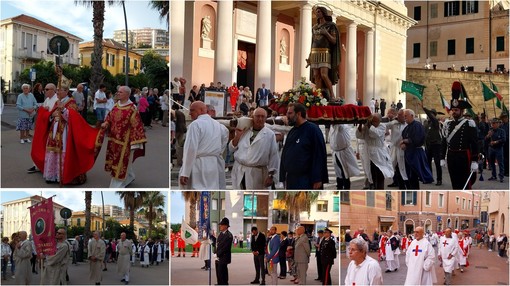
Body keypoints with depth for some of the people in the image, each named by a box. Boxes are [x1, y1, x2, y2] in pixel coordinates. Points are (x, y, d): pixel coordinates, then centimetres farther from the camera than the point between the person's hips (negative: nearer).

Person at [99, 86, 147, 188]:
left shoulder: (132, 108, -17)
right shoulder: (116, 105, 4)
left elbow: (136, 125, -17)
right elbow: (110, 117, 15)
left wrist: (136, 142, -19)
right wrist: (105, 124, -7)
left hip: (124, 140, -8)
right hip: (114, 138, 8)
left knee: (121, 161, 0)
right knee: (115, 160, 19)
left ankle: (116, 186, 7)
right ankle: (129, 177, 40)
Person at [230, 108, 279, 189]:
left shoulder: (270, 135, -1)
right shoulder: (244, 131, 10)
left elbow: (273, 156, -3)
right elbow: (232, 148, 14)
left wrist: (271, 175, -8)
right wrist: (238, 135, -2)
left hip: (256, 174, -3)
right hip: (239, 172, 4)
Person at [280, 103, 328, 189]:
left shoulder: (313, 130, -8)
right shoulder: (292, 132, 15)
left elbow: (319, 155, -13)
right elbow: (285, 155, 18)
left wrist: (318, 179, -18)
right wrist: (283, 177, 12)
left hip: (306, 181, -7)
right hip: (291, 180, 8)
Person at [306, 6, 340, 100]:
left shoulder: (330, 26, 0)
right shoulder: (314, 27, 16)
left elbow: (334, 41, -5)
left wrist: (326, 33, -20)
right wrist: (309, 57, 10)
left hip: (325, 53, -5)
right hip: (315, 54, 5)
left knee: (324, 75, -19)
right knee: (316, 76, -3)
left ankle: (332, 95, -8)